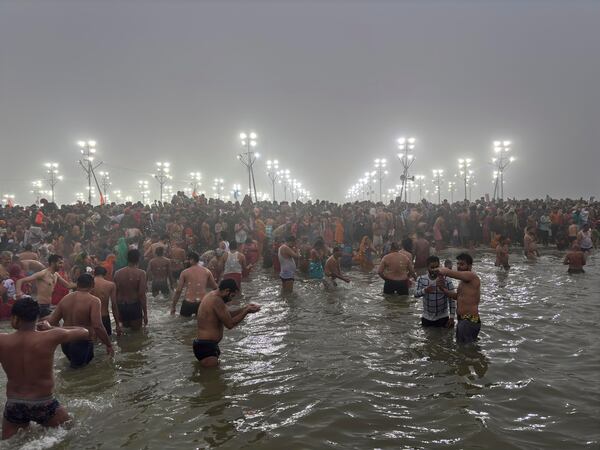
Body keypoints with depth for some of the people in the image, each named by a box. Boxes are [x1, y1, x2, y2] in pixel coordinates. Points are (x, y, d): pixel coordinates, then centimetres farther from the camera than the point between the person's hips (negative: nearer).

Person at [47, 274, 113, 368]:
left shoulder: (65, 298, 2)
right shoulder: (94, 301, -17)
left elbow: (51, 322, 5)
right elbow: (98, 327, -26)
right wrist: (109, 345, -17)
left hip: (66, 343, 6)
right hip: (83, 343, -6)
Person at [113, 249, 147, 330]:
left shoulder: (118, 273, 2)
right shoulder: (140, 273, -11)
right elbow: (142, 294, -15)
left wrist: (117, 311, 16)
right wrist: (145, 314, -10)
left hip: (121, 306, 4)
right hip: (134, 306, -4)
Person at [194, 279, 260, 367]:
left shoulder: (211, 296, 11)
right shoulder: (217, 301, -20)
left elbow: (227, 316, 19)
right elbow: (230, 324, -17)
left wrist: (244, 309, 11)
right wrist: (246, 311, -9)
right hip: (206, 347, -11)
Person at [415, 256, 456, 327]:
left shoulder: (446, 281, -12)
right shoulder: (421, 279, -5)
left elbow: (452, 300, -9)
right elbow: (416, 294, -17)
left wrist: (452, 317, -13)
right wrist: (424, 290, -39)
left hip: (442, 318, -2)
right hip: (426, 318, 2)